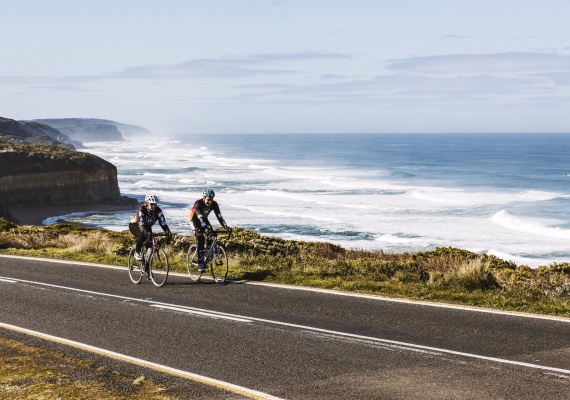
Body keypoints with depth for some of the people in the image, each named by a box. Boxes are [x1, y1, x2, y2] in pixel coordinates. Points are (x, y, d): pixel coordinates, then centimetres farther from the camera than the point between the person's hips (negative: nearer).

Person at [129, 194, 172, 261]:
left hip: (147, 226, 5)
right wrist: (145, 232, -58)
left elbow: (162, 222, -29)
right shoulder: (142, 209, -31)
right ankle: (137, 253, -18)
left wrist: (167, 231, -47)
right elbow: (141, 223, -39)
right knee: (143, 235, -35)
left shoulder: (157, 210, -21)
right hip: (135, 225, -5)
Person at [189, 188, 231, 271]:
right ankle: (200, 263, -23)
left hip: (204, 219, 5)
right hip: (195, 219, -5)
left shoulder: (214, 204, -20)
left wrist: (226, 227, -39)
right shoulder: (198, 203, -33)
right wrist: (206, 228, -57)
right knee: (201, 239, -23)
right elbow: (200, 218, -42)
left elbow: (219, 216, -26)